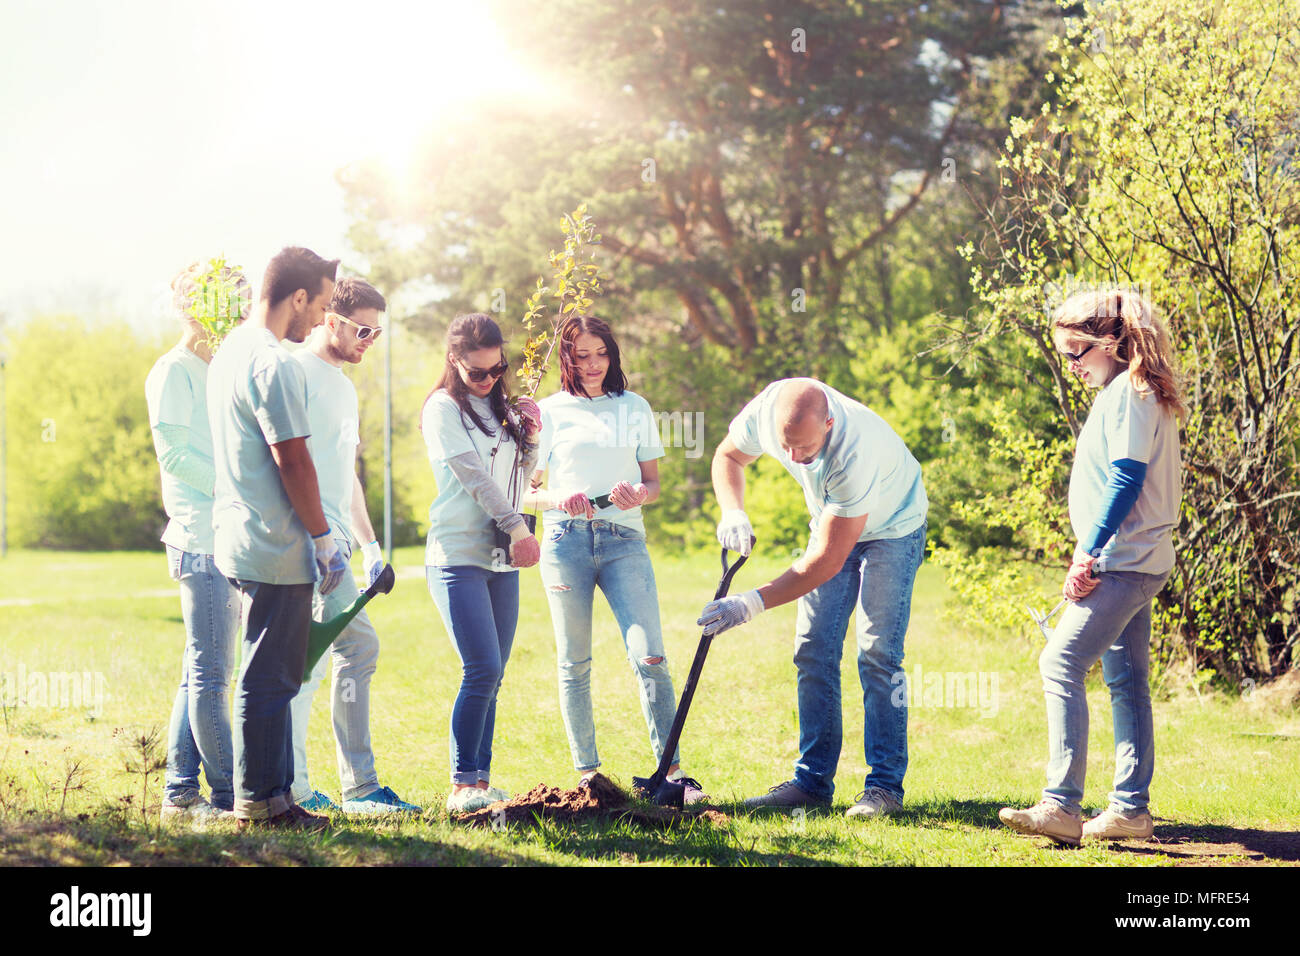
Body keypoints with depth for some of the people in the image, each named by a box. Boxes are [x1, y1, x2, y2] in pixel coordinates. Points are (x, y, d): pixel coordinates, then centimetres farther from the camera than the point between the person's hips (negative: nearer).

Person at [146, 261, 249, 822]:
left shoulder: (217, 372, 21)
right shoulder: (174, 371, -5)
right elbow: (174, 454, -13)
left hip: (229, 539, 9)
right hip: (202, 538, -9)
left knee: (203, 672, 10)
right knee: (210, 674, -7)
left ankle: (181, 793, 15)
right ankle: (231, 796, -5)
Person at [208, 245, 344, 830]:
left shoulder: (229, 353, 15)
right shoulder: (273, 363, -17)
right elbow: (292, 460, -18)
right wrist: (323, 537, -9)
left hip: (239, 540, 10)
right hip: (276, 548, -10)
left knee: (268, 677, 15)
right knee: (269, 679, -3)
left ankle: (269, 796, 20)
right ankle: (259, 802, 2)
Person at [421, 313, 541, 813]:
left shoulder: (499, 409, 17)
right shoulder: (444, 407, -3)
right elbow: (474, 476, -10)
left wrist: (530, 437, 5)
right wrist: (518, 529, -12)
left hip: (502, 560, 7)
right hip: (458, 556, -7)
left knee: (491, 677, 4)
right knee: (482, 670, -15)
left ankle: (482, 782, 8)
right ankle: (462, 786, -9)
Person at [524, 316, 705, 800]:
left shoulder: (635, 407, 15)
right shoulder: (549, 411, 10)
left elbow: (654, 481, 16)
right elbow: (527, 490, 9)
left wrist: (639, 495, -7)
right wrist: (559, 499, -13)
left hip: (624, 539, 1)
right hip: (566, 540, 0)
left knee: (649, 655, -12)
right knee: (574, 663, 3)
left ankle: (672, 769, -10)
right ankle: (586, 773, 11)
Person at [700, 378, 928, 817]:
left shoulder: (856, 451, -41)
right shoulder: (766, 410, -26)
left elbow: (828, 560, -35)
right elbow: (728, 456, -1)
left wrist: (753, 603, -35)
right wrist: (733, 513, -21)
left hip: (891, 529, -6)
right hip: (832, 523, 6)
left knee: (877, 655, -15)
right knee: (813, 652, -1)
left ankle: (885, 785, -9)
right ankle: (812, 781, 4)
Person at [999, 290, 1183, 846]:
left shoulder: (1127, 392, -12)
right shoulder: (1128, 393, 19)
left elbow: (1126, 478, -20)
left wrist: (1089, 553, -19)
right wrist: (1093, 554, 16)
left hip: (1122, 562, -11)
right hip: (1136, 563, 11)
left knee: (1062, 663, -16)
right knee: (1125, 679, 11)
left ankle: (1061, 805, -21)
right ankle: (1131, 808, 15)